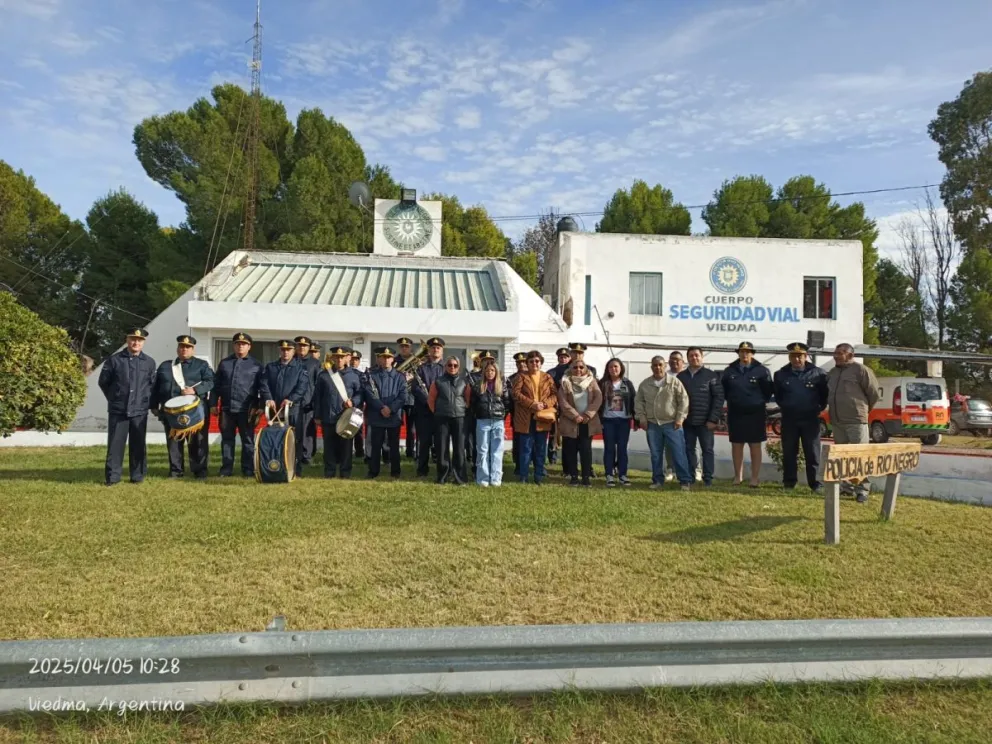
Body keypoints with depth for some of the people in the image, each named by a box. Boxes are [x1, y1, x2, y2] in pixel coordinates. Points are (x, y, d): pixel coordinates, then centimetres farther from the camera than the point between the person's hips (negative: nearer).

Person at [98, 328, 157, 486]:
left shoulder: (149, 362, 5)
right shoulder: (114, 360, 0)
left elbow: (153, 385, 14)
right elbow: (103, 382, 8)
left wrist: (148, 402, 8)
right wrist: (113, 398, 11)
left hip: (139, 411, 1)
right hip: (118, 410, -1)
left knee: (138, 445, 6)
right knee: (115, 444, 1)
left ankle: (137, 476, 15)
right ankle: (112, 477, 8)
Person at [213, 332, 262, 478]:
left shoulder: (256, 365, 4)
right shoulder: (224, 363, 13)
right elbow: (216, 385, 13)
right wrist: (214, 403, 5)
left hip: (246, 410, -3)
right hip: (226, 408, 3)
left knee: (248, 440, 2)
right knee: (227, 439, 8)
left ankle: (248, 470, 8)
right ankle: (226, 469, 15)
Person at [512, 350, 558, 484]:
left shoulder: (547, 377, 10)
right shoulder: (522, 377, 3)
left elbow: (554, 395, 4)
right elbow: (516, 393, -9)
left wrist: (544, 404, -15)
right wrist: (532, 404, -18)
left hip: (542, 418, 3)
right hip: (526, 418, -2)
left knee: (541, 448, 7)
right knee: (526, 448, 2)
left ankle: (539, 476, 16)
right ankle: (523, 476, 9)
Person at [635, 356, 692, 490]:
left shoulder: (674, 382, -3)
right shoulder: (645, 384, 6)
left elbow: (683, 400, -3)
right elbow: (638, 401, 13)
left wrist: (680, 418, -8)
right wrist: (641, 417, 3)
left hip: (672, 424, -3)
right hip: (652, 424, 3)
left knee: (678, 453, -3)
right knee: (655, 455, 9)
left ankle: (685, 481, 4)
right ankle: (658, 480, 19)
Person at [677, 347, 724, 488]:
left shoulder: (711, 375, -2)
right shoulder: (681, 376, 7)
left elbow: (718, 397, -6)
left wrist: (713, 419, -12)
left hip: (705, 421, -3)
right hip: (687, 421, 3)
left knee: (707, 450, 3)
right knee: (689, 449, 8)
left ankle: (708, 479, 10)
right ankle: (690, 477, 17)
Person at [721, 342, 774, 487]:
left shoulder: (762, 371, -5)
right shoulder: (729, 371, 3)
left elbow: (768, 391, -1)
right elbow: (724, 390, 12)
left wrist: (760, 402, 2)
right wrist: (731, 402, 8)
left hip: (755, 415, -3)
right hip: (735, 415, 3)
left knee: (755, 446, 4)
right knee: (736, 446, 8)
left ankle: (755, 477, 10)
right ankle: (738, 476, 18)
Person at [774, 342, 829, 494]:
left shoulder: (817, 373, -4)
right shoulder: (781, 374, 3)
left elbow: (825, 394, 6)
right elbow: (777, 395, 17)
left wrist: (819, 408, 4)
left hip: (810, 419, -2)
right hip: (789, 419, 2)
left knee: (812, 453, 3)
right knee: (789, 453, 7)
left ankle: (815, 483, 10)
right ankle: (789, 482, 15)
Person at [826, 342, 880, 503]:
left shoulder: (860, 370, -7)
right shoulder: (832, 373, 15)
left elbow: (874, 393, -3)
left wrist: (863, 409, 7)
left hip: (856, 420, -7)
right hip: (836, 421, 7)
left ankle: (862, 489, 0)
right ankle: (846, 485, 21)